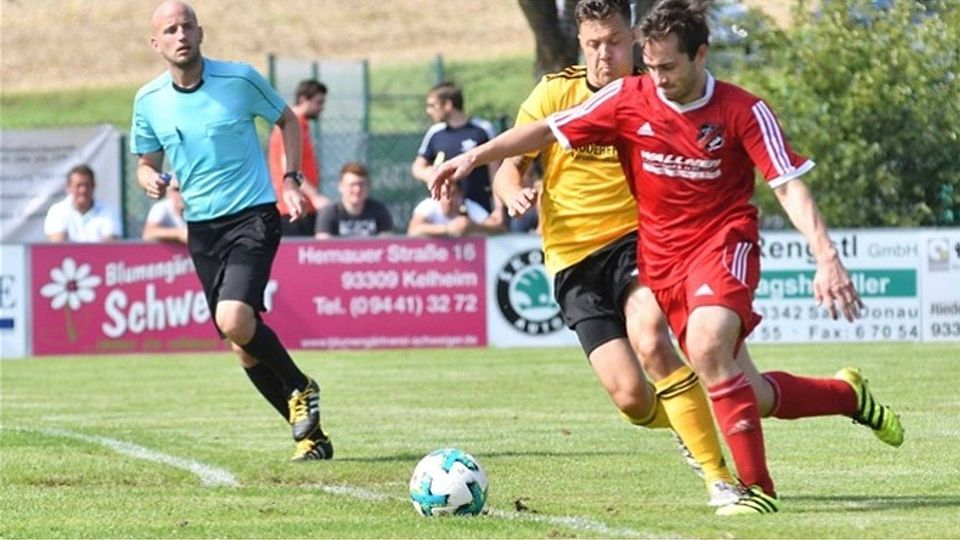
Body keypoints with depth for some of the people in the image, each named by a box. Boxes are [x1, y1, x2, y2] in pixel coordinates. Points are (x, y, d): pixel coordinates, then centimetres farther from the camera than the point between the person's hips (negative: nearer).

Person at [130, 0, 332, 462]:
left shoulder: (239, 79, -8)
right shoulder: (148, 101, 1)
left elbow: (286, 120, 8)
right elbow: (146, 162, 14)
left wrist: (291, 179, -3)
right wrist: (150, 179, -10)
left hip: (253, 216, -5)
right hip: (201, 228, 5)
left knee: (234, 319, -26)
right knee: (244, 346, 4)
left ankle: (301, 391, -1)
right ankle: (311, 434, 16)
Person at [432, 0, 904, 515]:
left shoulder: (743, 111, -11)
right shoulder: (628, 99, -4)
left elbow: (789, 185, -14)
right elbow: (548, 129, 1)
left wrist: (827, 259, -24)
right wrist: (474, 156, -5)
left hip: (723, 245, -4)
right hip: (663, 259, 4)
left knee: (706, 346, -33)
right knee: (749, 396, 5)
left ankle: (756, 489, -24)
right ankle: (847, 394, 35)